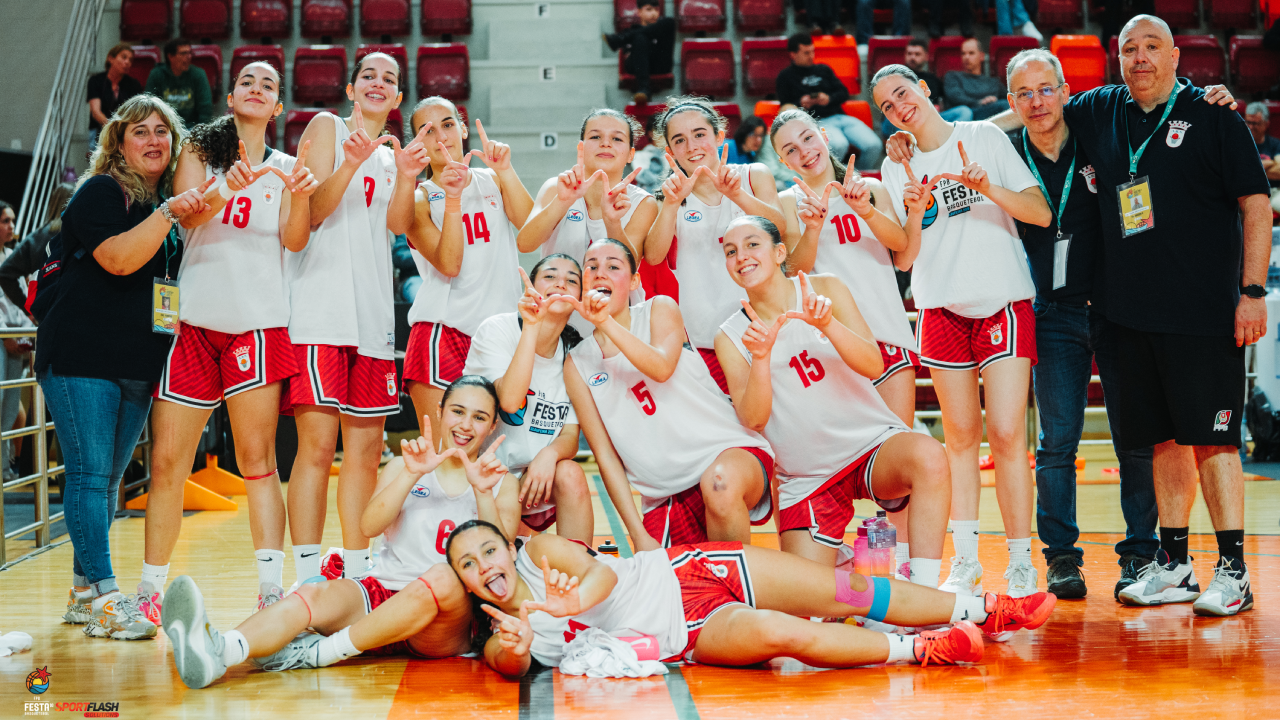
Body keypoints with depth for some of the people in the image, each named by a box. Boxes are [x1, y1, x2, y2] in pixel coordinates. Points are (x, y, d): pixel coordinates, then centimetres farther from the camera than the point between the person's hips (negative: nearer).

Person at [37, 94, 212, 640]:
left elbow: (181, 274, 26)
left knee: (109, 478, 10)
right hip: (81, 358, -7)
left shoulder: (171, 199, 16)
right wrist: (168, 213, -25)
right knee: (90, 473, -9)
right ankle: (102, 600, -10)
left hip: (139, 364, 8)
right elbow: (117, 258, -22)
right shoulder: (100, 192, -6)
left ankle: (84, 591, 17)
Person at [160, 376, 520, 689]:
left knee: (444, 577, -38)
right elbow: (369, 527, -1)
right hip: (380, 594, 2)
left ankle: (316, 653, -40)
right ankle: (219, 652, -60)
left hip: (451, 622, -2)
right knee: (315, 595, -30)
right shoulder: (404, 467, 18)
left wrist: (483, 492, -16)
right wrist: (412, 474, -13)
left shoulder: (502, 484, 13)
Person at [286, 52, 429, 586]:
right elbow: (312, 212, -5)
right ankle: (308, 579, -11)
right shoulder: (328, 128, 6)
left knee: (366, 451, 7)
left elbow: (398, 224, 4)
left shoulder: (392, 153, 22)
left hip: (373, 315, 6)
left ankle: (356, 576, 13)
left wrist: (407, 178, -14)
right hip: (319, 308, -6)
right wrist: (351, 164, -20)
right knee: (317, 445, -12)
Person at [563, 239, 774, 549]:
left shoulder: (660, 309, 5)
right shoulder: (577, 364, 9)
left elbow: (662, 368, -19)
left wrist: (606, 323, -31)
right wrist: (638, 534, -3)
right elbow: (605, 454, 5)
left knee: (721, 481, -37)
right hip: (665, 500, 3)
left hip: (727, 451, -3)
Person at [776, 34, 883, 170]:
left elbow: (844, 92, 20)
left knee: (874, 145, -21)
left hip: (840, 116, 5)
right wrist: (801, 103, -15)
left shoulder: (824, 69, 26)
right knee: (839, 145, -39)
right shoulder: (786, 76, 13)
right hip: (818, 121, -5)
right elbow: (785, 107, 8)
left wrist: (829, 99, -2)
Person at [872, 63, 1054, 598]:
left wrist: (989, 188, -18)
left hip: (1005, 305, -3)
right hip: (943, 310, 3)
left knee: (1006, 434, -10)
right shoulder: (896, 169, 9)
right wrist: (915, 214, -13)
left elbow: (1042, 214, -3)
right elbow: (902, 259, 5)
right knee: (960, 436, 5)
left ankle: (1020, 564, -3)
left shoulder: (984, 138, 2)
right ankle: (966, 561, 11)